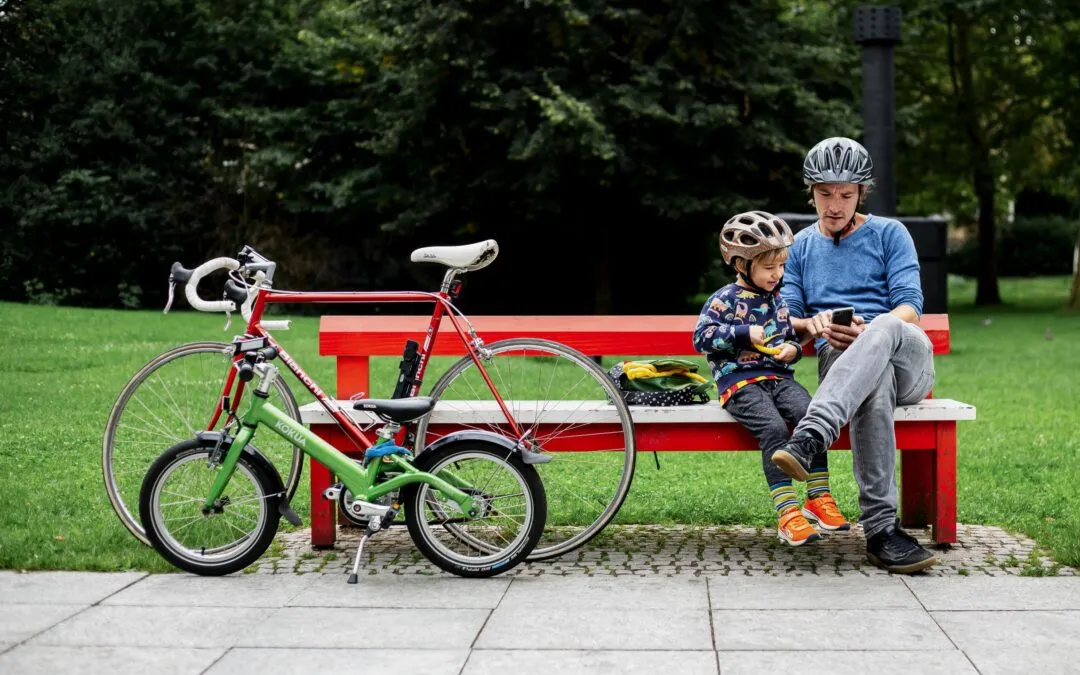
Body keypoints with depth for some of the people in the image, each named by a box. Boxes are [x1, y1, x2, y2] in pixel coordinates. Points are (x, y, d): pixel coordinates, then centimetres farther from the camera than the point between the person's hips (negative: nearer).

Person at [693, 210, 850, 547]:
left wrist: (793, 349, 5)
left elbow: (792, 337, 29)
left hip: (779, 377, 6)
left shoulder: (779, 301, 19)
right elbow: (702, 337, -7)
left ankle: (818, 498, -15)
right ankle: (787, 513, -30)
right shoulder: (723, 300, 1)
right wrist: (744, 333, -13)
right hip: (740, 382, -5)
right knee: (774, 428, -30)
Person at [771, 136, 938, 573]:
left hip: (908, 360, 0)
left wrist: (868, 331, -20)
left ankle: (808, 439, -59)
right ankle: (881, 529, -46)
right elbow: (787, 318, 15)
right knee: (875, 383, -41)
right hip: (838, 360, 1)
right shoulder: (800, 247, 22)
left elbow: (910, 308, 2)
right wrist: (813, 326, -10)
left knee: (885, 331, -41)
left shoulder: (889, 234, 13)